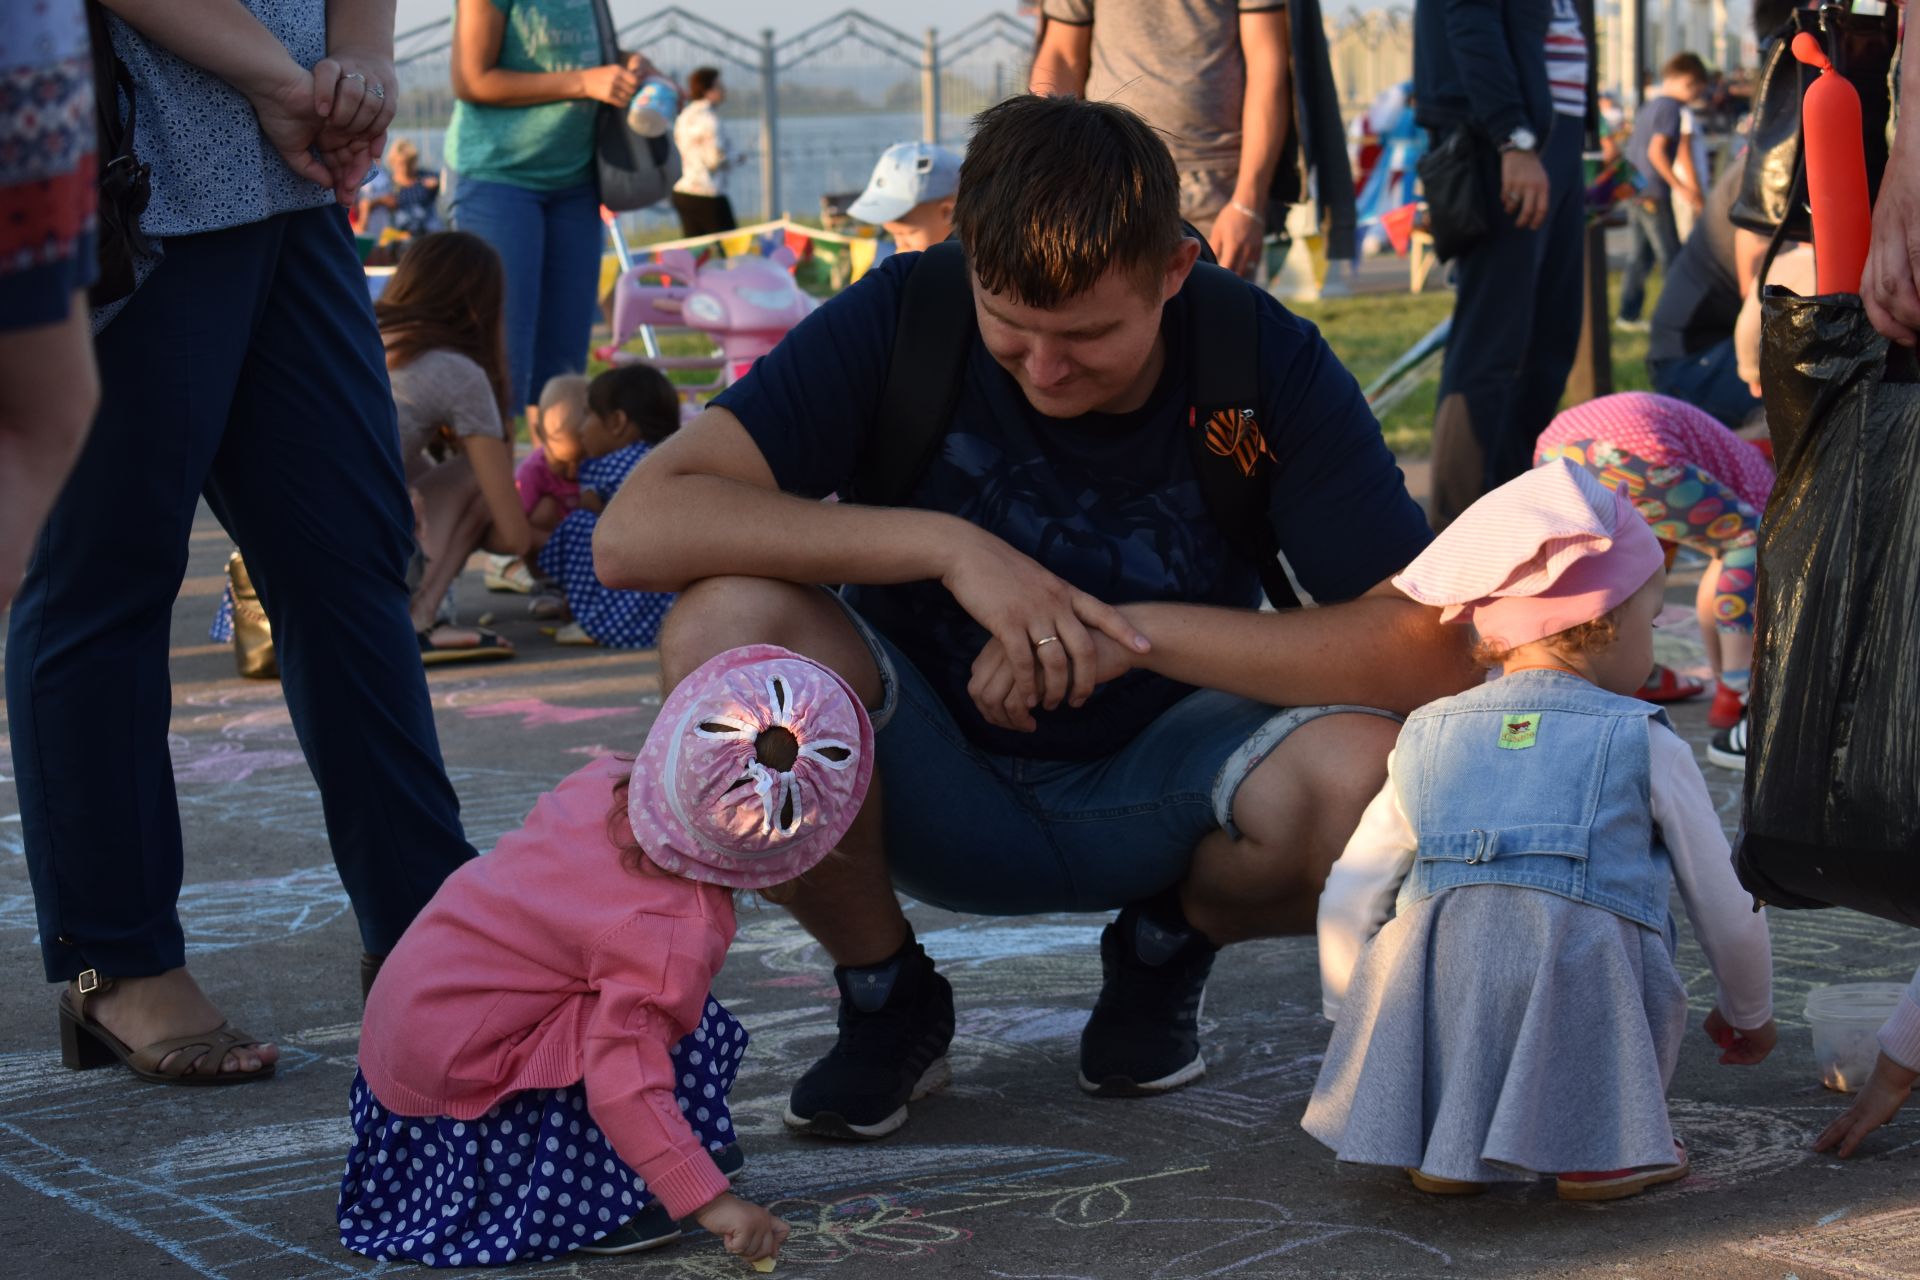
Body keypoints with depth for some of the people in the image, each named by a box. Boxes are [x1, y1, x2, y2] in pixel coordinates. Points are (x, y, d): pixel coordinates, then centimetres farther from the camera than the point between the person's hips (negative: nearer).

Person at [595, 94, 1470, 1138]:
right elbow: (633, 531, -28)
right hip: (934, 795, 0)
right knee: (725, 626, -30)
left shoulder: (1266, 363, -16)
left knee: (1359, 781, -34)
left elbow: (1437, 651, -22)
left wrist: (1135, 631, -28)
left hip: (1146, 795, 0)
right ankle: (886, 999, -3)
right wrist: (946, 545, -33)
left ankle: (1167, 944, 5)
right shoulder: (901, 320, -18)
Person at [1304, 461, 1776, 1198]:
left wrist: (1354, 1024, 36)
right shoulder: (1646, 747, 11)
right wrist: (1749, 1014, 39)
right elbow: (1728, 911, 18)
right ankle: (1597, 1148, 13)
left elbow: (1348, 903, 20)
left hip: (1429, 1019, 4)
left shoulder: (1426, 740, 19)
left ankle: (1438, 1148, 18)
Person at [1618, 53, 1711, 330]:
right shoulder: (1671, 107, -12)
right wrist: (1679, 186, -17)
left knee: (1640, 253, 11)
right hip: (1654, 192, -8)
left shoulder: (1648, 106, 15)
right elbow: (1656, 152, -21)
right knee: (1671, 255, -1)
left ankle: (1629, 314, 11)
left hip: (1634, 189, 8)